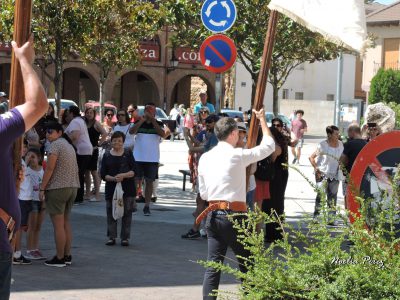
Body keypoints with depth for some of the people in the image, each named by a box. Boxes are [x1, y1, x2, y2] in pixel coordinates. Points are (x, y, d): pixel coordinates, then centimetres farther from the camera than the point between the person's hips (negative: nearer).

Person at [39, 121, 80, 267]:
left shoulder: (55, 145, -10)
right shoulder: (69, 145, 17)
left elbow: (50, 168, -16)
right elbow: (75, 169, 18)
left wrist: (42, 188, -14)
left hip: (57, 188, -9)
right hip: (73, 187, 9)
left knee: (58, 224, -5)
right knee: (65, 222, 15)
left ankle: (59, 258, -4)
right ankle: (67, 255, 16)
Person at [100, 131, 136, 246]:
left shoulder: (128, 153, 5)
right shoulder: (107, 156, 8)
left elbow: (134, 171, -1)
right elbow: (103, 174, 2)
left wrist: (123, 175, -18)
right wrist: (113, 178, -16)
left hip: (127, 189, -1)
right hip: (111, 188, 1)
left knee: (127, 213, 0)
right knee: (111, 213, 2)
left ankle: (125, 237, 7)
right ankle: (111, 237, 11)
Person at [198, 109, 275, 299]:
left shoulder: (205, 158, 8)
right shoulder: (238, 155, -8)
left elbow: (203, 193, 13)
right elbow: (268, 146, 3)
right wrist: (262, 119, 14)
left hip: (212, 215, 5)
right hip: (234, 214, -5)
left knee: (212, 266, 4)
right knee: (246, 263, 10)